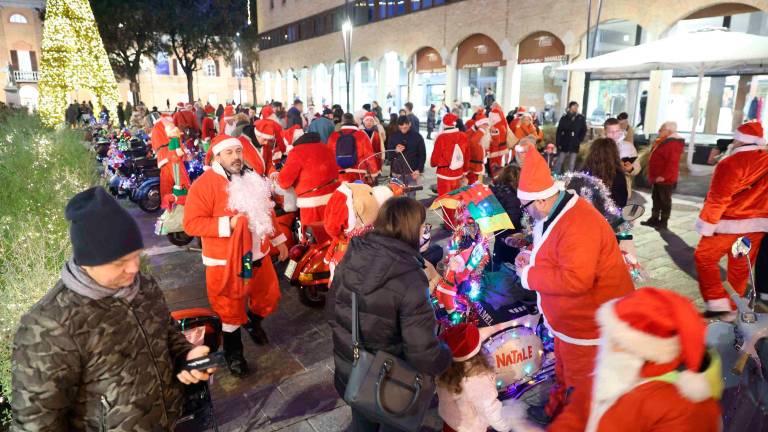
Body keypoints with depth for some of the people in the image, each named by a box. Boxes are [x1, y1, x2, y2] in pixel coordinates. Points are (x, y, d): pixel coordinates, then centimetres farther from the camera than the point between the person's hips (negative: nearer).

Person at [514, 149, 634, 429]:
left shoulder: (577, 226, -33)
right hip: (570, 317, 11)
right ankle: (558, 409, 51)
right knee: (564, 370, 30)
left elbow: (575, 279, -39)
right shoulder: (557, 213, 1)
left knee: (581, 383, 11)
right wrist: (531, 257, -1)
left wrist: (528, 276, -27)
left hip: (590, 323, -10)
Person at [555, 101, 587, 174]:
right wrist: (558, 143, -7)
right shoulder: (564, 118, -2)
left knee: (571, 164, 5)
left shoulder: (581, 119, 2)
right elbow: (559, 132, -2)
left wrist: (579, 141, -1)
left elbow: (584, 131, 9)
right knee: (559, 162, 4)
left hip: (574, 146, 1)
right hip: (563, 145, -1)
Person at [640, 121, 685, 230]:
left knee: (665, 201, -1)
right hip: (657, 178, 10)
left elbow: (672, 163, -26)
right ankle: (654, 219, 26)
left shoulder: (673, 144, -19)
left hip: (664, 179, -10)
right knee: (656, 199, 16)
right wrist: (652, 175, 22)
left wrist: (664, 176, -26)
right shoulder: (663, 142, 15)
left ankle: (663, 223, 6)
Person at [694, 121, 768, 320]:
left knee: (704, 258, 6)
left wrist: (707, 225, -11)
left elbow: (717, 199, -17)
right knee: (740, 268, 14)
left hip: (730, 224, -7)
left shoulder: (730, 163, -16)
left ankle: (718, 304, 1)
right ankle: (732, 309, 25)